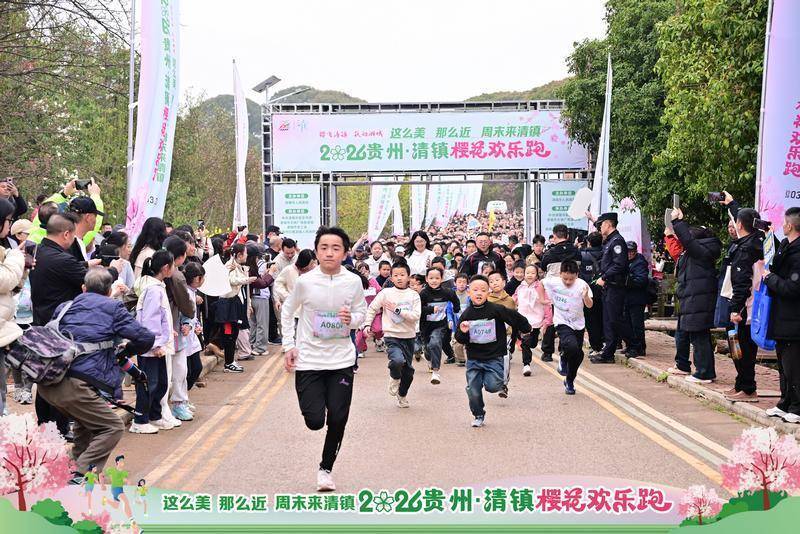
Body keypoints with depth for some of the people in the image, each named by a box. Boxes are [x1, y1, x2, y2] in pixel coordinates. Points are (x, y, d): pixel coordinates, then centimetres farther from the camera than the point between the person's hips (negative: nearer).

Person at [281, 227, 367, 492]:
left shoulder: (353, 282, -5)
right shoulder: (305, 282, -9)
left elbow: (362, 311, 10)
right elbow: (287, 311, 7)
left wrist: (352, 319, -14)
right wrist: (289, 346, 1)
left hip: (342, 361, 1)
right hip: (308, 360, -1)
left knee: (338, 420, 1)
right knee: (315, 421, -5)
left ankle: (326, 468, 21)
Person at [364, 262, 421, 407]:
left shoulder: (414, 295, 0)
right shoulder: (386, 293, -3)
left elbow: (416, 316, -11)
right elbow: (372, 309, 6)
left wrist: (398, 310, -16)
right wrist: (367, 325, -4)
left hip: (409, 337, 3)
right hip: (392, 336, -3)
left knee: (408, 370, 11)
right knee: (398, 360, -29)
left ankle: (402, 395, 37)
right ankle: (395, 378, 5)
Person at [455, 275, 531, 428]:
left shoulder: (496, 310, -12)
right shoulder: (466, 314, -2)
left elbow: (515, 318, 1)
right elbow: (460, 339, 4)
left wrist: (526, 330, 15)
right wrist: (462, 332, -18)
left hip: (494, 357, -3)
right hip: (474, 359, 3)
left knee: (492, 386, -17)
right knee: (473, 390, 1)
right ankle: (478, 415, 27)